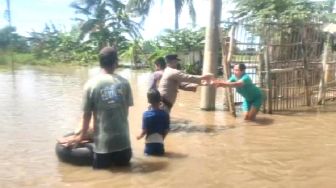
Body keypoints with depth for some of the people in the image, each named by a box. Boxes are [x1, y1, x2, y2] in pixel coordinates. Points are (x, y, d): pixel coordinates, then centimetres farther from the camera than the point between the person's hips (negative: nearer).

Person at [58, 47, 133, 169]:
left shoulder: (91, 84, -8)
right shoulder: (124, 82, -5)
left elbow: (87, 114, -3)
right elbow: (126, 109, 4)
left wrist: (82, 135, 13)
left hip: (103, 141, -1)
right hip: (123, 139, 2)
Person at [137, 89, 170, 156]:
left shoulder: (146, 114, -13)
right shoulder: (165, 114, -6)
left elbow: (144, 130, -11)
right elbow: (166, 130, -1)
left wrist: (140, 136, 10)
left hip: (149, 143, -1)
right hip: (160, 142, 1)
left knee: (148, 152, 19)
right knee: (160, 152, 21)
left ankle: (151, 151, -10)